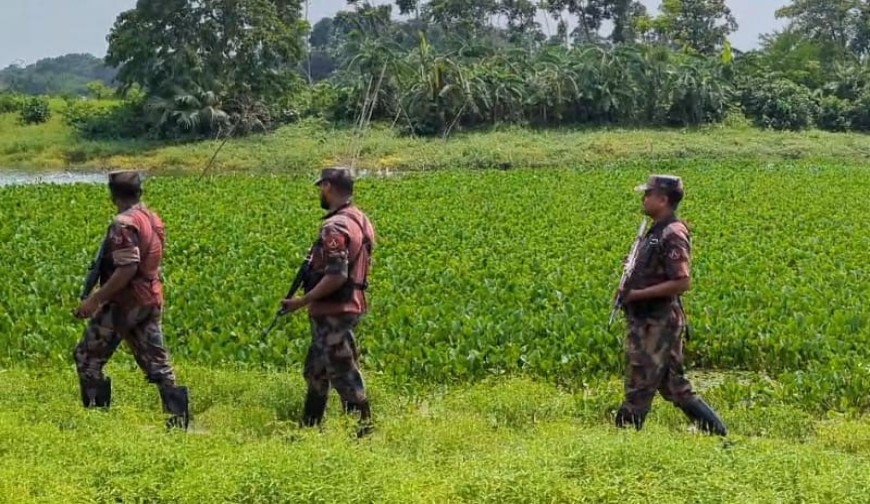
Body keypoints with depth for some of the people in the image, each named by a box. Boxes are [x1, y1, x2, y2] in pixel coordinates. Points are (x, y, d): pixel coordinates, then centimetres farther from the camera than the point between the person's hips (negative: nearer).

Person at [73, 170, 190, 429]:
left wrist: (95, 299, -22)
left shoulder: (124, 224, -17)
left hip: (125, 302, -8)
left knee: (87, 357, 5)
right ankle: (179, 416, 3)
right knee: (156, 361, 9)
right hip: (151, 301, 8)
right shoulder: (153, 219, 11)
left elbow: (127, 269, -26)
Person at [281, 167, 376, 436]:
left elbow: (337, 276, -26)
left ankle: (364, 430, 0)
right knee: (316, 371, 20)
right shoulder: (360, 220, 10)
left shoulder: (335, 227, -20)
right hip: (351, 305, 10)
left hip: (333, 313, -10)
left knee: (344, 374, -4)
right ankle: (309, 428, 29)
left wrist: (302, 301, -19)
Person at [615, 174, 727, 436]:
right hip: (646, 321, 10)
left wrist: (638, 294, -19)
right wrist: (630, 289, 6)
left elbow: (681, 282, -23)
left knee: (639, 388, -3)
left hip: (659, 323, -10)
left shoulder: (672, 235, -16)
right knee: (675, 387, 13)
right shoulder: (656, 231, 14)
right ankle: (718, 432, 17)